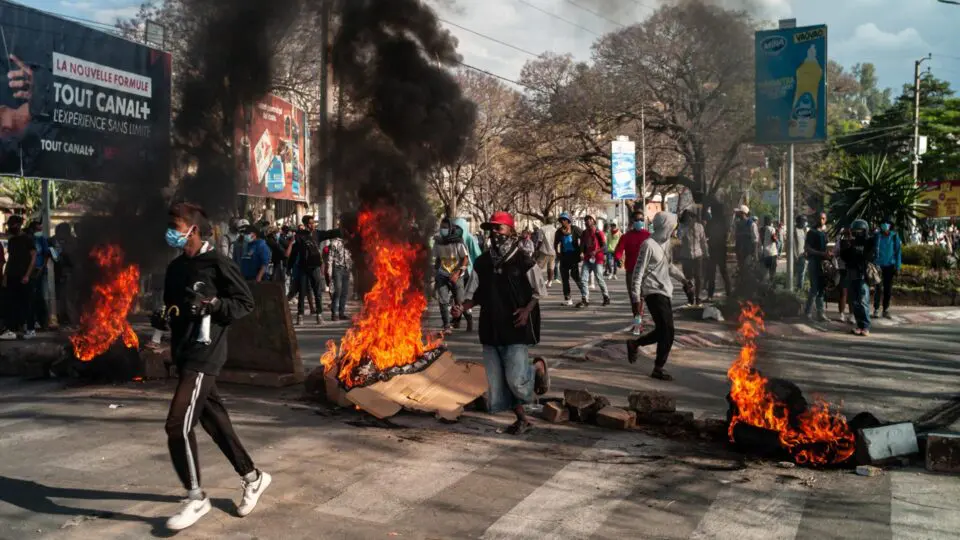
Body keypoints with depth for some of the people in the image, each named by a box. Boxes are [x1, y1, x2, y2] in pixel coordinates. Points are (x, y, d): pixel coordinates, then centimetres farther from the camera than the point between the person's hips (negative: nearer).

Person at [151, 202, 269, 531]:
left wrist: (212, 304, -21)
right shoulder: (176, 268, 13)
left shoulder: (217, 263, -9)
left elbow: (246, 303, -8)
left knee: (178, 425, -11)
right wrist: (162, 319, 1)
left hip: (205, 354, -8)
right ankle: (252, 477, 29)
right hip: (184, 353, 8)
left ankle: (196, 498, 4)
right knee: (214, 420, 14)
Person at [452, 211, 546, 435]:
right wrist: (463, 307, -1)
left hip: (516, 327, -5)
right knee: (496, 381, 5)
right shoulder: (483, 262, 7)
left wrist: (527, 309, -13)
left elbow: (538, 290, 2)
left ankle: (538, 366, 21)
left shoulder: (523, 260, -7)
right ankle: (522, 419, 24)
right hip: (491, 329, 5)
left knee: (515, 379, -13)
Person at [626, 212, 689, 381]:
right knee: (667, 332, -9)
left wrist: (682, 277, 22)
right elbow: (639, 272, -17)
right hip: (654, 292, -9)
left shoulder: (665, 242, 10)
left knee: (663, 331, 11)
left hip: (664, 291, 9)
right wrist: (636, 297, -19)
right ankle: (658, 369, 2)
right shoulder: (649, 245, -16)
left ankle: (634, 344, 30)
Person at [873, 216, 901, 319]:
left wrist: (898, 267, -2)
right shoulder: (877, 236, -1)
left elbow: (898, 252, 2)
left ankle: (886, 310, 15)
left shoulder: (894, 236, 0)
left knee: (888, 289, 6)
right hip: (878, 265, -1)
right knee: (878, 288, -6)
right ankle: (876, 309, 1)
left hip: (889, 266, 1)